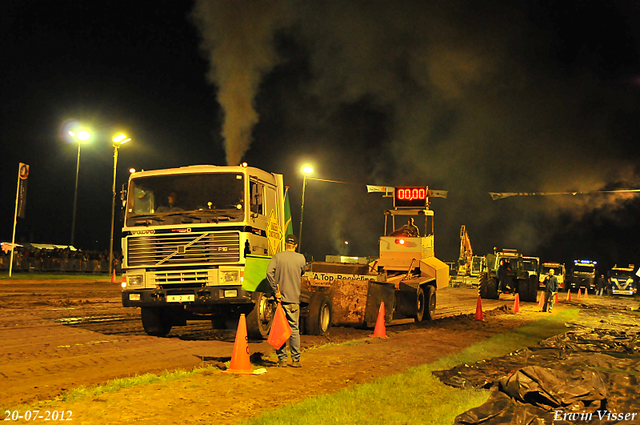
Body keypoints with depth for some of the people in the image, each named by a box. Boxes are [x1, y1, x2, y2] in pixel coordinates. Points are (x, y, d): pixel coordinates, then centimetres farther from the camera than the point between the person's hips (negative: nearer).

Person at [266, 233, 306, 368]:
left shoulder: (277, 257, -1)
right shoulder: (301, 258, 2)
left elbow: (269, 273, -13)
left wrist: (275, 290, -9)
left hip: (280, 298, 0)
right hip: (294, 299, 0)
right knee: (294, 329, 5)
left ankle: (282, 359, 7)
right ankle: (296, 359, 6)